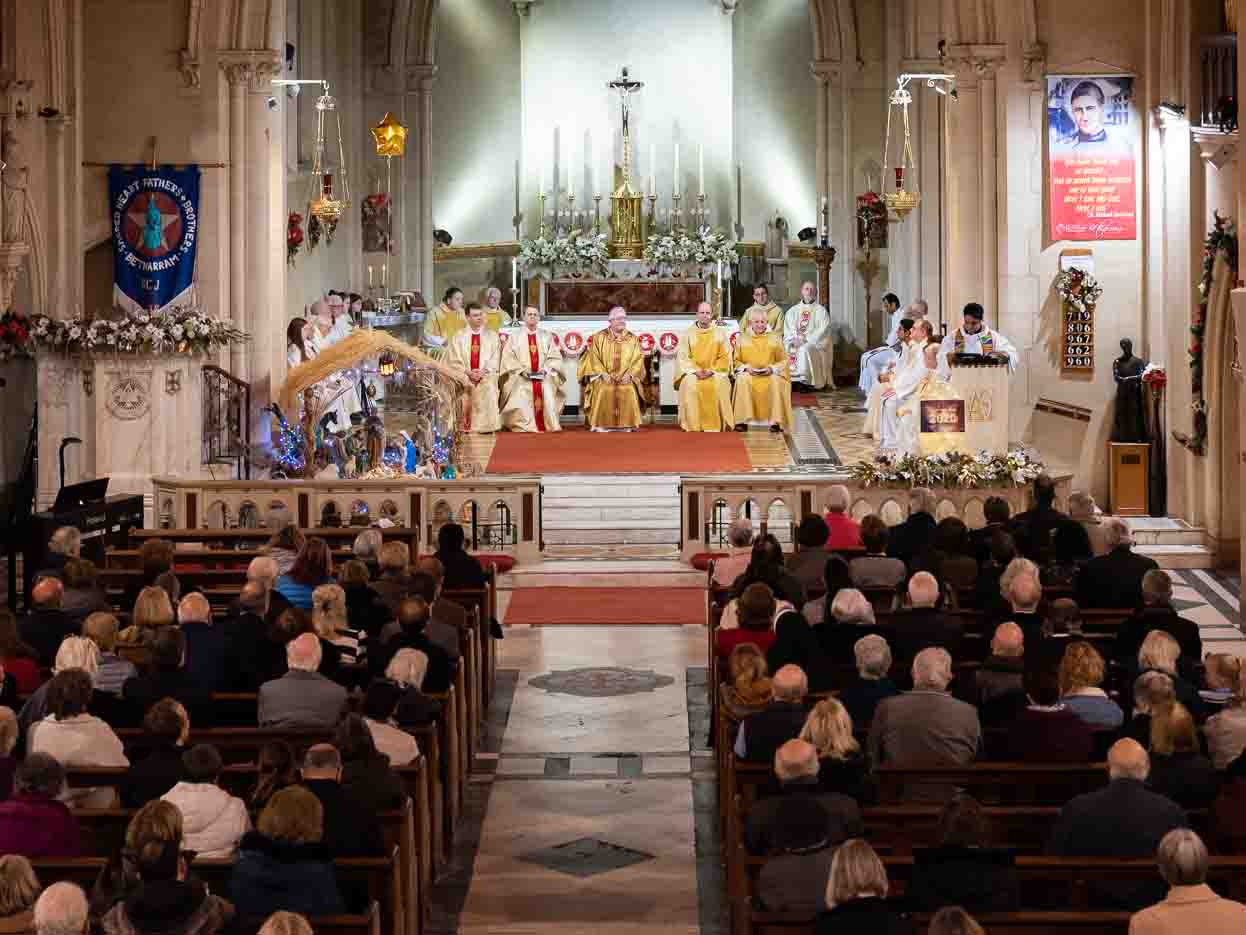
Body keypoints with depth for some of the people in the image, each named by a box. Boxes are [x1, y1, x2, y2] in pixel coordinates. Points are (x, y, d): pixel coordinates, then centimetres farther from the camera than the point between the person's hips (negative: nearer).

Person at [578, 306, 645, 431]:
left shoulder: (633, 339, 12)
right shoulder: (599, 337, 8)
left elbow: (638, 359, 6)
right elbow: (593, 358, 2)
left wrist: (629, 374, -11)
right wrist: (602, 373, -13)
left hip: (625, 377, 1)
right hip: (604, 377, -1)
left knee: (629, 390, -31)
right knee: (603, 390, -32)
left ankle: (626, 425, -22)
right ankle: (601, 425, -25)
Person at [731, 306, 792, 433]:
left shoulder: (775, 338, 10)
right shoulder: (742, 338, 11)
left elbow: (784, 360, 6)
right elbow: (736, 360, 9)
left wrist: (772, 368, -12)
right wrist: (746, 367, -11)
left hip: (770, 374, 0)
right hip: (748, 373, 0)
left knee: (776, 381, -34)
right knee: (743, 380, -34)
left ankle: (776, 421, -32)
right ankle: (742, 420, -33)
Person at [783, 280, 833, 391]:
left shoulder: (820, 310, 7)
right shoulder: (792, 311, 17)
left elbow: (822, 331, -4)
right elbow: (787, 330, 9)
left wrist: (806, 340, -16)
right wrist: (793, 340, -12)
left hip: (815, 344, -3)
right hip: (795, 343, 3)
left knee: (804, 349, -36)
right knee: (784, 350, -27)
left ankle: (804, 380, -33)